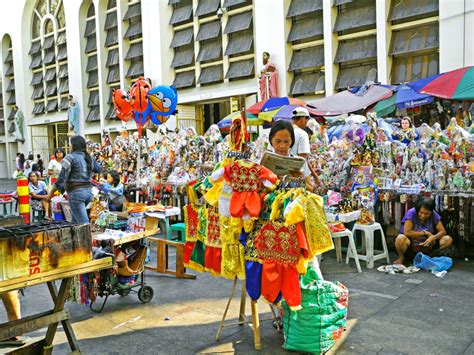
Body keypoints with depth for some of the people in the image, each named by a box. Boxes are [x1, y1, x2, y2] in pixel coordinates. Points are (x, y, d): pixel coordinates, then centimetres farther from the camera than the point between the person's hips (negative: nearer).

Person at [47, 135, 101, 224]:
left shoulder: (70, 158, -9)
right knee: (75, 219, 23)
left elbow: (62, 178, -13)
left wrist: (50, 193, -6)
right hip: (88, 191, 7)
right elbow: (98, 169, 27)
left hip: (76, 192, -7)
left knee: (84, 223, -7)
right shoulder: (89, 158, 8)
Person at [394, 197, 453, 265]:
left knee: (448, 240, -16)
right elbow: (406, 232, -24)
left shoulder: (434, 215, -7)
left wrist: (433, 237, -27)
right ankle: (401, 257, -5)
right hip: (411, 244, -4)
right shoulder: (411, 213, -18)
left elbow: (443, 231, -7)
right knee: (400, 239, -37)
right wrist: (424, 233, -17)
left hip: (427, 243, 4)